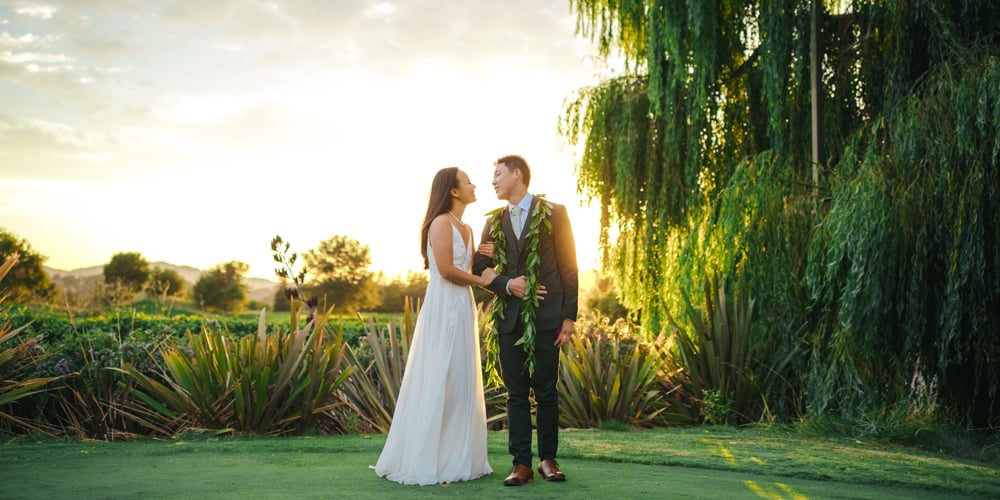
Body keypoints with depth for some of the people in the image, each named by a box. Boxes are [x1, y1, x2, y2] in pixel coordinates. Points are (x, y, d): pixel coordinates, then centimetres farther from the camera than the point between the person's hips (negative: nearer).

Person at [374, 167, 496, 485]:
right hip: (443, 309, -9)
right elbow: (446, 270, -17)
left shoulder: (466, 229, 18)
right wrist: (481, 280, -5)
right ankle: (425, 462, 3)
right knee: (437, 383, -5)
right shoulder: (441, 223, -9)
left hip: (463, 309, 9)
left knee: (460, 384, 9)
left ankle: (455, 458, 16)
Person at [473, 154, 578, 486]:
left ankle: (548, 458, 17)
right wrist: (506, 284, -10)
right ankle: (521, 463, 9)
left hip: (546, 316, -3)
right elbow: (480, 270, 9)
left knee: (546, 391, 5)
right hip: (510, 318, 3)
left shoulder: (554, 213, 1)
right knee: (516, 392, 4)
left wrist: (569, 316, -7)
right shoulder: (494, 222, 12)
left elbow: (568, 266, -2)